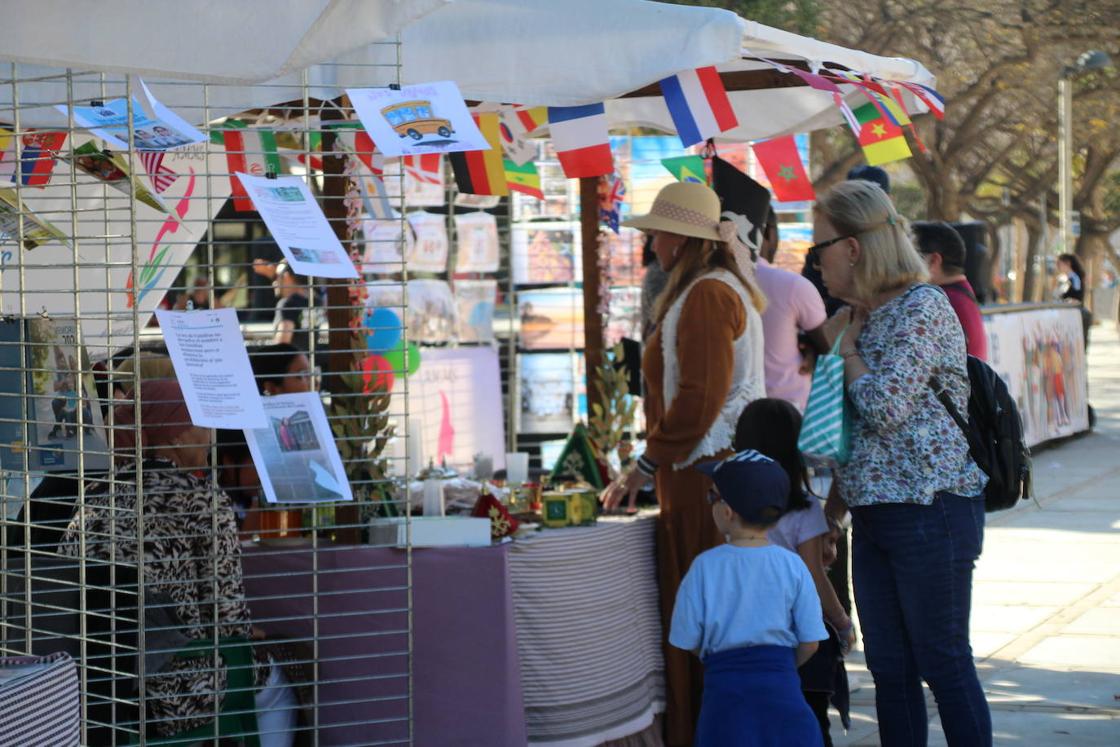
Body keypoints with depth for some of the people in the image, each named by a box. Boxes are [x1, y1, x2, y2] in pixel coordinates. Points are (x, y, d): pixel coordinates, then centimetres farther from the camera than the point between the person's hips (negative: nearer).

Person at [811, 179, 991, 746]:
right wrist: (840, 490, 19)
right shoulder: (865, 315, 14)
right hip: (874, 511, 9)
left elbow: (884, 407, -21)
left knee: (944, 664, -2)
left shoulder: (922, 307, -13)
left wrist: (849, 348, -7)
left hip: (930, 510, -9)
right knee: (889, 670, 11)